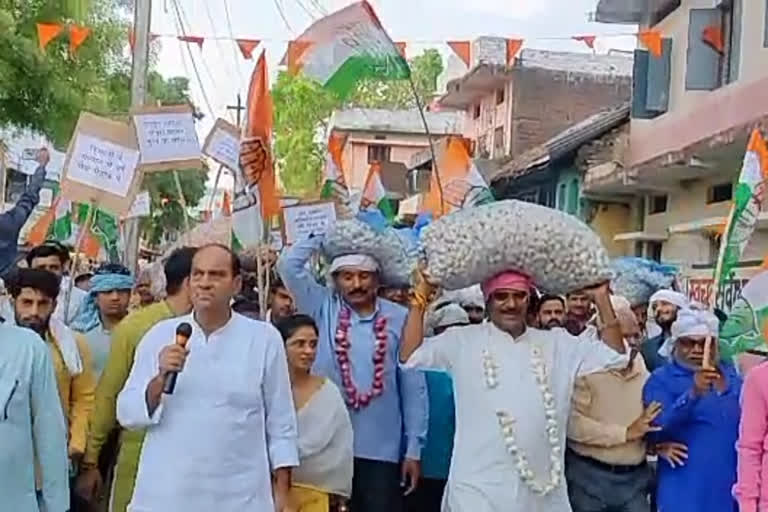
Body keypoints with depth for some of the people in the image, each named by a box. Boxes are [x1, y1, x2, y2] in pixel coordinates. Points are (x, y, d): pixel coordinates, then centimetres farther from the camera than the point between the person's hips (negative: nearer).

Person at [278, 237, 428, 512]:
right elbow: (289, 264, -3)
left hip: (381, 449, -1)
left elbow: (413, 388, 1)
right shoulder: (323, 308, 3)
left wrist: (414, 449, 1)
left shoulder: (399, 319, -2)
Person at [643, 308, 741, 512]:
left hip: (729, 488, 5)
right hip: (686, 491, -5)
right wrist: (693, 394, -33)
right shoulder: (662, 380, -7)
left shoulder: (730, 374, 9)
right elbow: (656, 430, -21)